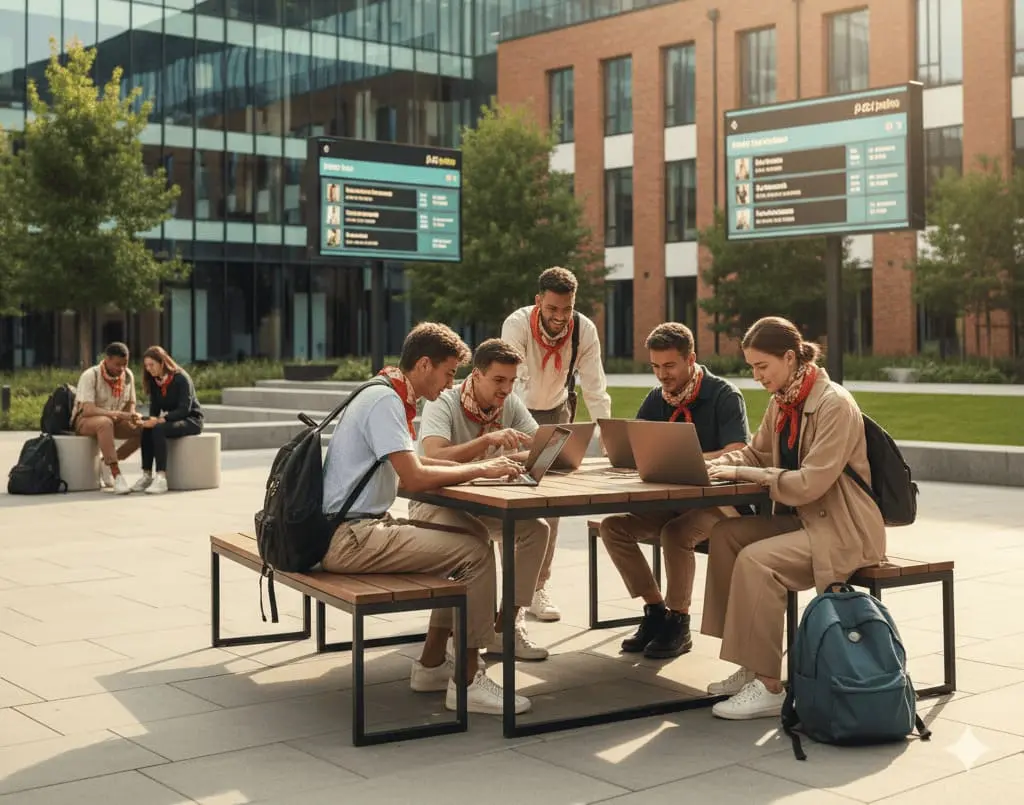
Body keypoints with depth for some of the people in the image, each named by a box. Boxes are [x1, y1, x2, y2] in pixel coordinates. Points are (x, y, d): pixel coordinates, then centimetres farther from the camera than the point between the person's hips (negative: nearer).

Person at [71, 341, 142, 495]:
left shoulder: (128, 375, -2)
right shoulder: (90, 375, -20)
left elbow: (130, 404, 6)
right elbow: (88, 410, -29)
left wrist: (132, 416, -19)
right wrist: (120, 414, -39)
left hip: (113, 420, 6)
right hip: (85, 420, -6)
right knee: (105, 423, -40)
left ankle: (107, 464, -3)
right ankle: (116, 475, -43)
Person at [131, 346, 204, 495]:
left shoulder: (181, 378, -15)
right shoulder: (153, 381, 7)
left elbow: (184, 409, -22)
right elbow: (155, 408, 4)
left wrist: (161, 420, -33)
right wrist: (152, 419, -20)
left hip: (191, 420, -6)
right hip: (169, 420, 6)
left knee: (158, 429, -33)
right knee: (146, 428, -25)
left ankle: (161, 478, -39)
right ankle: (146, 475, -26)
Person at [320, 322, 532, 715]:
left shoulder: (387, 396, 15)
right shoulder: (384, 401, -16)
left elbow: (409, 462, 25)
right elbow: (414, 477, -23)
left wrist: (471, 467, 11)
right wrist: (480, 469, -12)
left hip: (361, 527, 11)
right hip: (349, 537, -11)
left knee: (466, 542, 13)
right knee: (475, 553, -14)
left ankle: (431, 664, 15)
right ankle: (468, 681, -7)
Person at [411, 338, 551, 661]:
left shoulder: (511, 404, -2)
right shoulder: (443, 403, -19)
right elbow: (434, 457, -36)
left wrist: (515, 458, -31)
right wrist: (488, 440, -45)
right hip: (434, 503, -6)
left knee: (536, 528, -18)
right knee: (476, 535, -36)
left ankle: (505, 626, -12)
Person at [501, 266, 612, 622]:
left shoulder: (585, 330, -21)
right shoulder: (518, 325, -30)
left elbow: (595, 389, -20)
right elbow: (508, 382, -40)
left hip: (556, 411, 2)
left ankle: (538, 587, 5)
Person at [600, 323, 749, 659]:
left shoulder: (724, 396, -10)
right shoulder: (657, 399, 8)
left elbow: (736, 456, -22)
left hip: (717, 500, -6)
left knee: (676, 533, -34)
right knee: (612, 526, -14)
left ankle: (678, 624, -15)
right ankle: (655, 612, -4)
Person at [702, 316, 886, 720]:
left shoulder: (835, 405, -19)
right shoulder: (781, 403, 8)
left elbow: (810, 483, -24)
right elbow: (756, 452, 18)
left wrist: (745, 473, -20)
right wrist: (718, 464, -3)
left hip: (843, 530, -9)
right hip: (802, 519, 9)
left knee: (757, 560, -27)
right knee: (725, 534, -8)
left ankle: (768, 687, -19)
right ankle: (750, 667, -3)